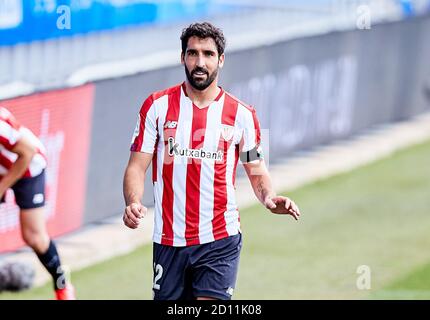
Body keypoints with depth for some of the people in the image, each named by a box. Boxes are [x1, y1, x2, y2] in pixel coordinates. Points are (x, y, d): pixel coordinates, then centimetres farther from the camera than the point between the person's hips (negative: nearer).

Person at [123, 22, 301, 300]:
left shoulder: (241, 114, 2)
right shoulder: (157, 106, 2)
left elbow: (257, 171, 10)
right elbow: (137, 166, 1)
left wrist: (269, 197, -12)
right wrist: (133, 202, -19)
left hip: (220, 242, -1)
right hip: (169, 242, 1)